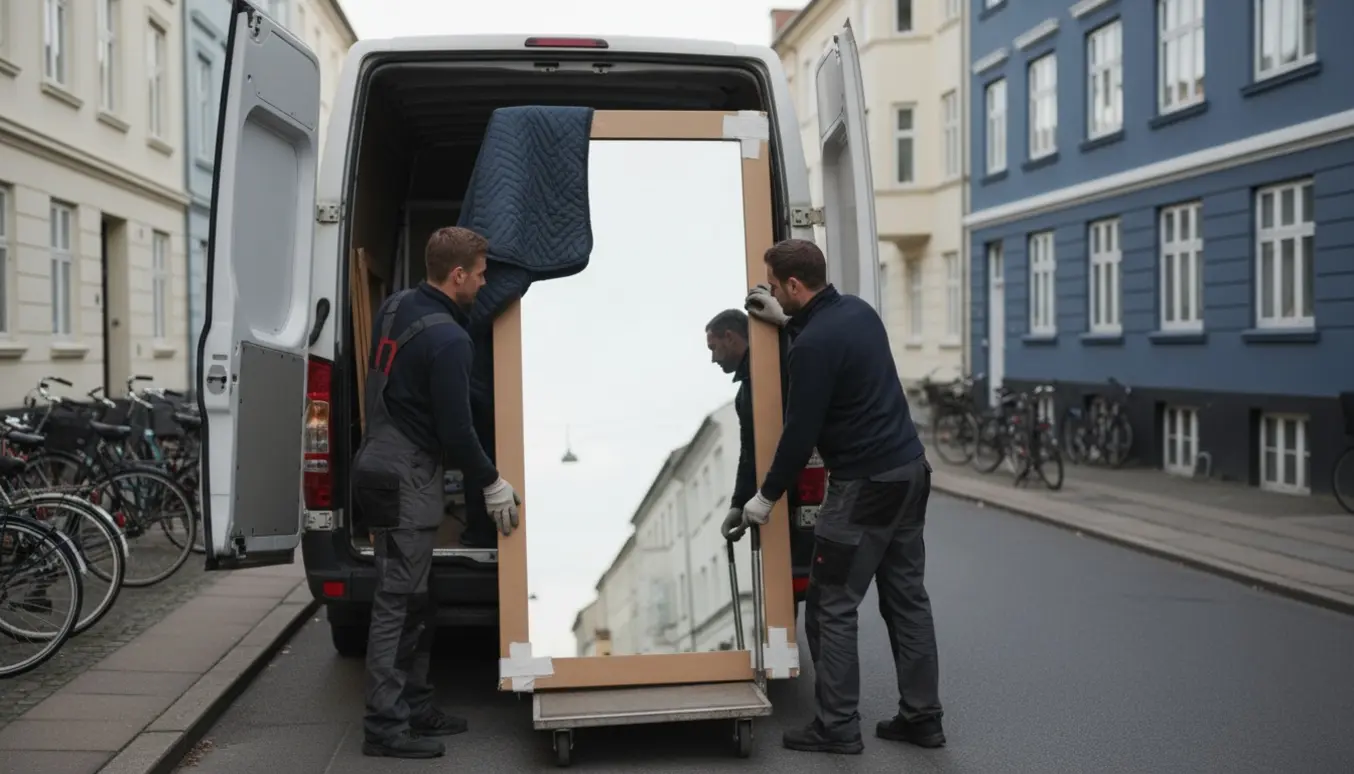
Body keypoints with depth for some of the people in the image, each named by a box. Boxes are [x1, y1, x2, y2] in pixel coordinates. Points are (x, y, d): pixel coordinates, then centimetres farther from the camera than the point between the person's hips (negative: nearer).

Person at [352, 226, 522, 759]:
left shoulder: (396, 306, 7)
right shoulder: (448, 340, -20)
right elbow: (456, 429, -19)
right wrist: (491, 484, -5)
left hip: (383, 463, 9)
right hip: (407, 475, -9)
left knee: (413, 599, 15)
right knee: (398, 601, -4)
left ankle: (414, 706, 23)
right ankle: (386, 726, 1)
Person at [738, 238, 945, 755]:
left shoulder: (813, 345, -19)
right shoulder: (856, 309, 8)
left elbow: (801, 431, -16)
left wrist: (767, 496, -4)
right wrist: (787, 321, 24)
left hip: (865, 484, -9)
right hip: (910, 470, 9)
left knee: (831, 606, 1)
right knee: (906, 597, 12)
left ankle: (838, 727, 6)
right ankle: (922, 717, 18)